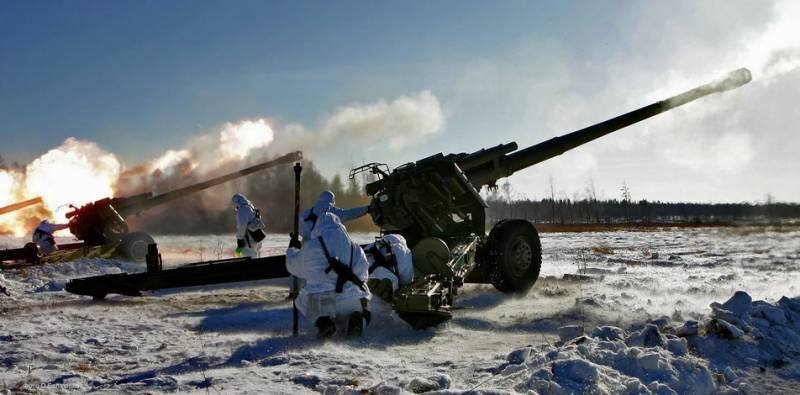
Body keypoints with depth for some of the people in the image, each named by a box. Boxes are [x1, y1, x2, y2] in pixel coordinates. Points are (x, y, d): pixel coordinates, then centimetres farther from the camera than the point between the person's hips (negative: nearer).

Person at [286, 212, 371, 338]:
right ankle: (355, 316, 0)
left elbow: (293, 266, 22)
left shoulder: (310, 247, 4)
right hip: (352, 302, 2)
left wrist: (291, 251, 45)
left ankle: (322, 321, -1)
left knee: (302, 300, 28)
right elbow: (362, 274, 14)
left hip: (320, 303, -2)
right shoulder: (353, 246, 11)